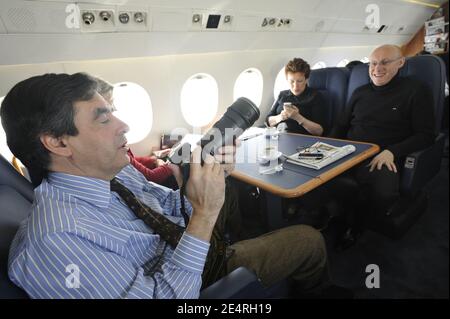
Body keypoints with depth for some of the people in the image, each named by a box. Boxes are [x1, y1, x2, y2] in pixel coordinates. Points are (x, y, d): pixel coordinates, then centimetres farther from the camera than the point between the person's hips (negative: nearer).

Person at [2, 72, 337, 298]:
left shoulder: (116, 171, -7)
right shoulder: (56, 242, -31)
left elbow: (169, 205, 4)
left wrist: (211, 174, -14)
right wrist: (205, 214, -36)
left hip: (199, 256, 7)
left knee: (310, 239, 10)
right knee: (307, 242, -2)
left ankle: (318, 289, 42)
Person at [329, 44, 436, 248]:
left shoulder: (416, 91, 6)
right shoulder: (360, 93, 20)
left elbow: (426, 135, 0)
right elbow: (341, 126, 25)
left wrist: (391, 152, -17)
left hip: (381, 159, -4)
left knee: (384, 194, -36)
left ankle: (357, 224, 0)